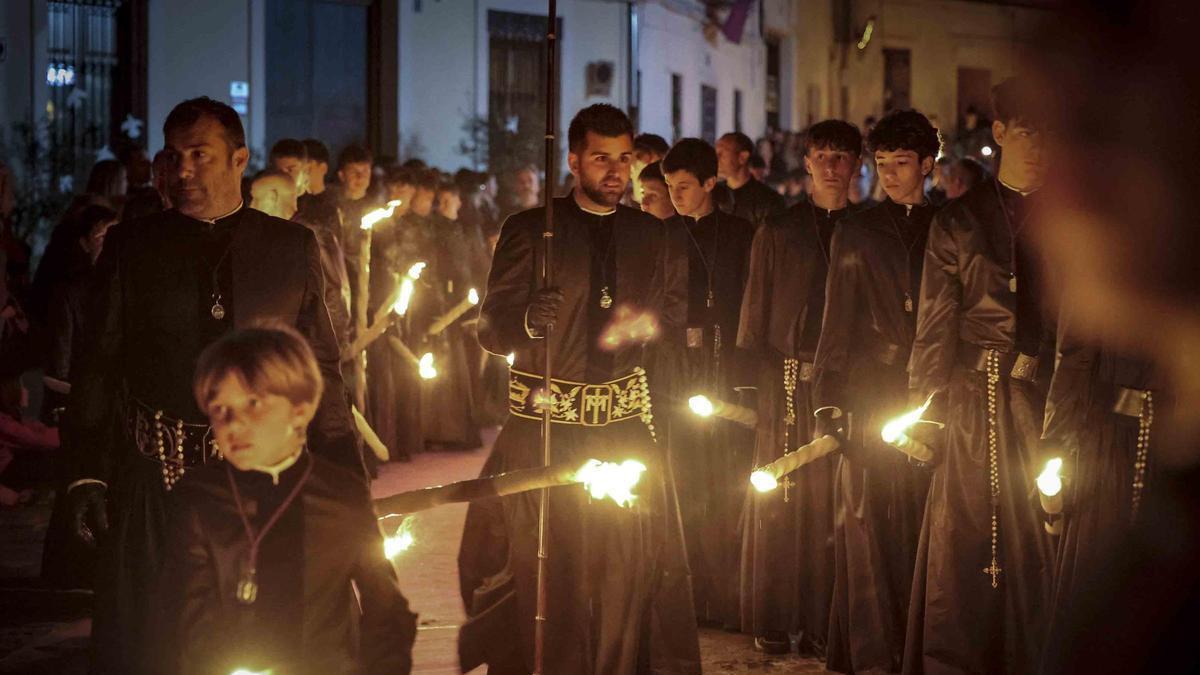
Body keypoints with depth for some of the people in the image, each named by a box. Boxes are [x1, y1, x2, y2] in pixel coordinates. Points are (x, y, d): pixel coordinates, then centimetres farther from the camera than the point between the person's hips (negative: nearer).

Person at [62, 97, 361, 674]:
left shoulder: (291, 247, 7)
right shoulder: (131, 246, 7)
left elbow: (321, 368, 7)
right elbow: (97, 365, 5)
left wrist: (344, 476, 1)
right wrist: (87, 472, -4)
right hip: (154, 475, 0)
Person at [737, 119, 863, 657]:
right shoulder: (778, 231, 10)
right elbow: (754, 315, 7)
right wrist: (751, 382, -2)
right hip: (786, 383, 0)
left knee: (832, 503, -1)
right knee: (779, 500, -1)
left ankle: (822, 622, 4)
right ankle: (772, 622, 6)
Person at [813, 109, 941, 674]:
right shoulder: (856, 232, 9)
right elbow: (837, 324, 5)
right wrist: (828, 401, -5)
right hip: (870, 399, -1)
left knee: (924, 528, 0)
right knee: (869, 525, -5)